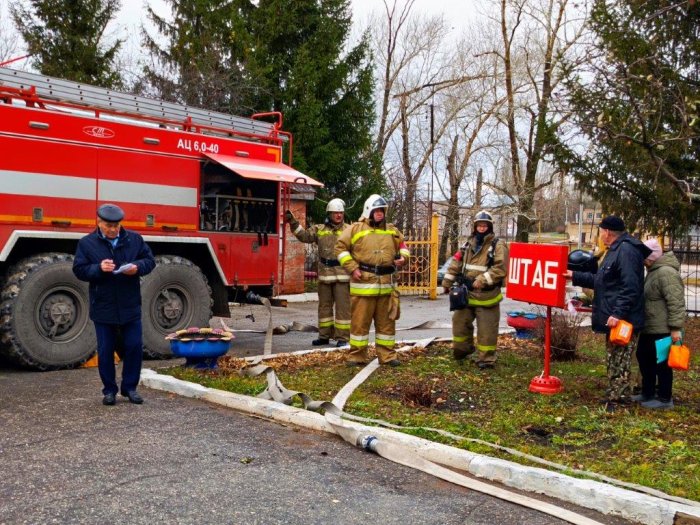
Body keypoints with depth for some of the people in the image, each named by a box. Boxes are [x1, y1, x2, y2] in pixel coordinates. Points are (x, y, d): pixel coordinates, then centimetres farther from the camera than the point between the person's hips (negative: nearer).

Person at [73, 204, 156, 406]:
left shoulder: (135, 239, 3)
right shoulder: (86, 243, -1)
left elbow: (150, 260, 5)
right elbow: (79, 270, -3)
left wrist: (138, 267, -16)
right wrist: (99, 268, -21)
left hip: (131, 306, 1)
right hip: (103, 308, -1)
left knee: (134, 347, 4)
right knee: (105, 351, 7)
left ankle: (130, 387, 20)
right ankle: (109, 390, 20)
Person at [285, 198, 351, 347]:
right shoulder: (319, 229, 11)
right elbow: (304, 235, 3)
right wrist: (293, 222, -6)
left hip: (343, 275, -4)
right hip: (324, 274, 4)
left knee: (343, 306, -2)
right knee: (324, 306, 12)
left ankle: (342, 337, 6)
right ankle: (324, 335, 24)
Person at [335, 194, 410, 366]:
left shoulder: (392, 231, 14)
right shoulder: (356, 228, 0)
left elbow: (402, 246, 26)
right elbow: (340, 247, -1)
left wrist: (403, 258, 4)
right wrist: (352, 268, -9)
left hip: (386, 284, 4)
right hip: (363, 283, -4)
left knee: (386, 322, 10)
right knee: (360, 321, 1)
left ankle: (387, 355, 19)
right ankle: (357, 355, 12)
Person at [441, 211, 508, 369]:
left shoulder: (498, 245, -5)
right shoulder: (468, 244, 13)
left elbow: (500, 269, -16)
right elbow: (456, 263, 15)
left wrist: (483, 280, -22)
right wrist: (447, 282, 11)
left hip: (486, 295, -6)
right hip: (466, 292, 6)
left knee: (486, 329, -1)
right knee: (460, 321, 14)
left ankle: (486, 358, 11)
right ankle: (463, 348, 35)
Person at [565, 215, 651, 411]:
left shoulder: (626, 251, -17)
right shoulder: (616, 250, 17)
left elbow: (630, 287, -26)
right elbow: (600, 281, 27)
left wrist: (618, 313, -28)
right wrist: (575, 276, 28)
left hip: (623, 321, -11)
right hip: (615, 320, 11)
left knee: (618, 363, -3)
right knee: (614, 361, 17)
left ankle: (616, 400, 4)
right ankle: (616, 397, 25)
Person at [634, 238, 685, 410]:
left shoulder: (666, 272, -20)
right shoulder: (654, 271, 14)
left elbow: (676, 302, -25)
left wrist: (676, 327, -26)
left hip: (662, 329, -11)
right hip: (649, 328, 11)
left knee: (661, 363, 0)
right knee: (644, 358, 17)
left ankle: (664, 399, 11)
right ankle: (648, 393, 29)